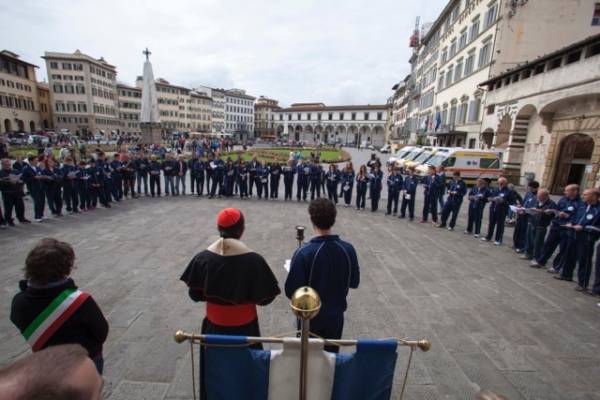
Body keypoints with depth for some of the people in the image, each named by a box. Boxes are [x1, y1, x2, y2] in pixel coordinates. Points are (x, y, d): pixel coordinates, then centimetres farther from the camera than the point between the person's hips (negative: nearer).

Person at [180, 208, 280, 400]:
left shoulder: (203, 258, -15)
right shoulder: (254, 260, -23)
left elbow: (195, 295, -3)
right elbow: (265, 298, -15)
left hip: (214, 326, 3)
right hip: (244, 327, -2)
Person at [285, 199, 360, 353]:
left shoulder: (304, 253, -27)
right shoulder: (348, 249, -15)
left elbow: (291, 291, -20)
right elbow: (354, 283, -1)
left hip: (310, 318, -3)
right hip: (336, 316, 3)